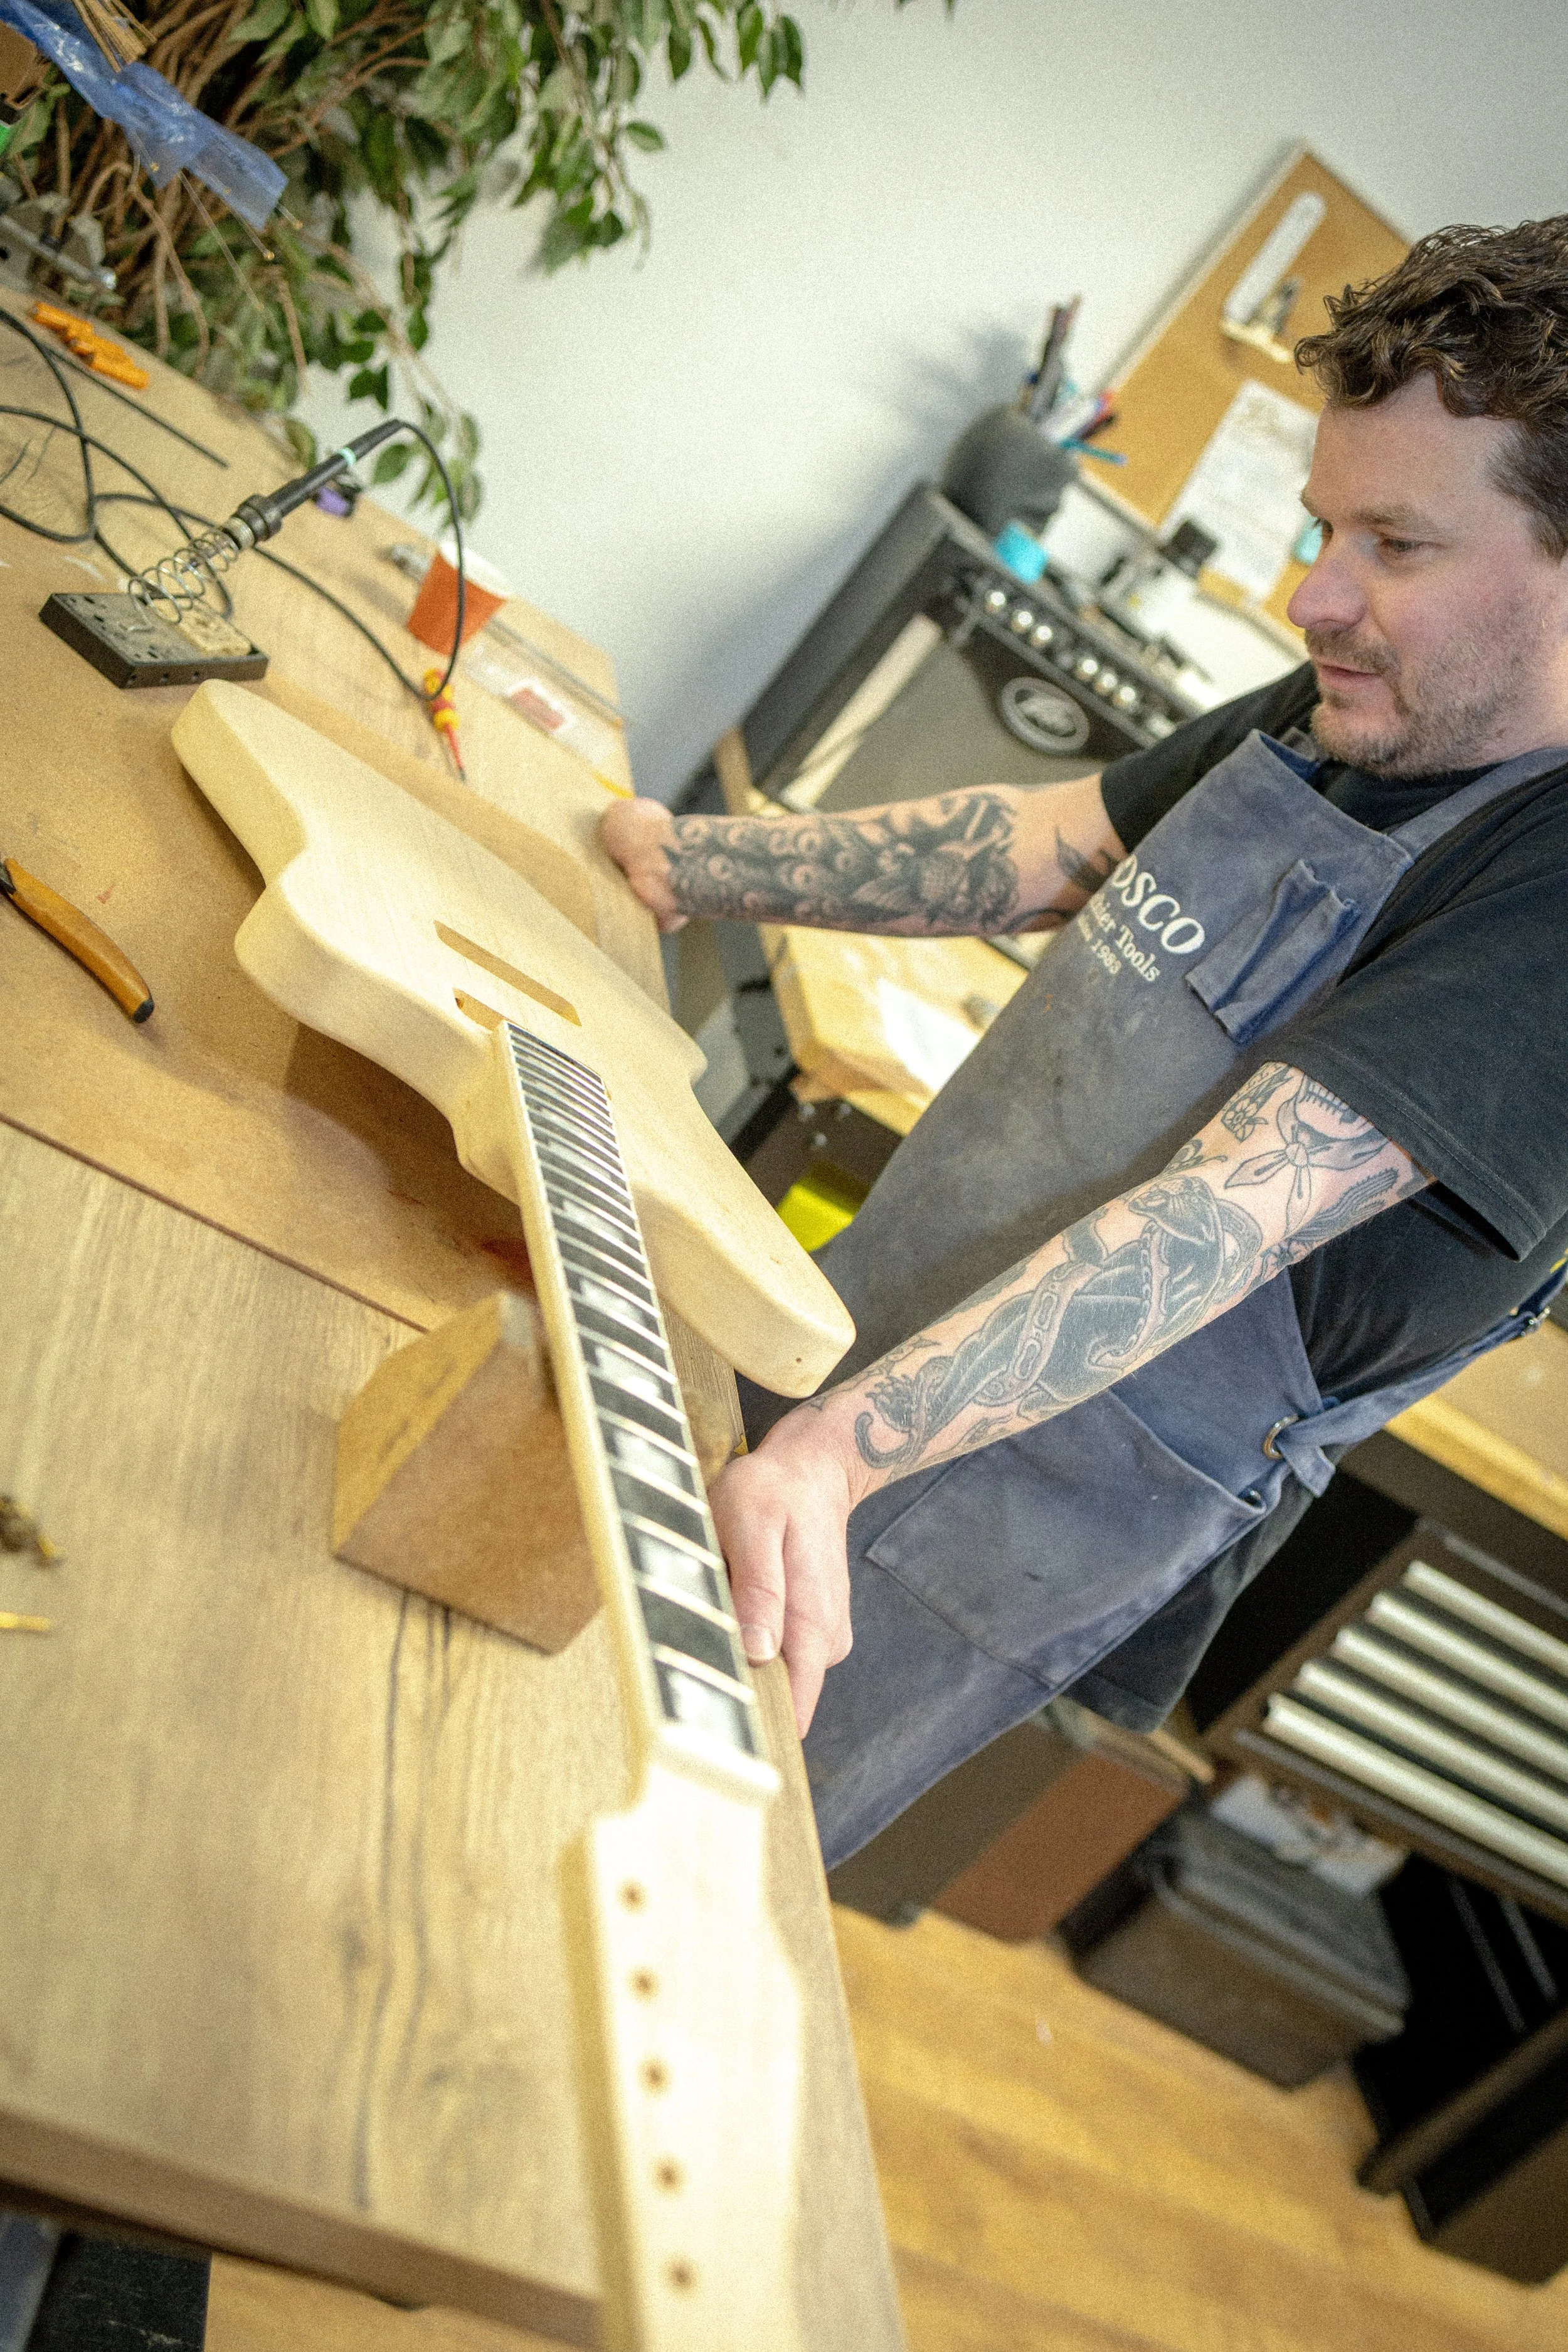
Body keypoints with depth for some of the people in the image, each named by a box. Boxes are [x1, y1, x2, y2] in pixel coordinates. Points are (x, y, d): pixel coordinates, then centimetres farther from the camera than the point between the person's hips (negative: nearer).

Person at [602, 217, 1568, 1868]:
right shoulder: (1341, 721, 3)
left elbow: (1232, 1217, -33)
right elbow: (1043, 849, 8)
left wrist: (838, 1444, -40)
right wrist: (693, 863, 4)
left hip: (1056, 1482, -8)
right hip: (878, 1326, 8)